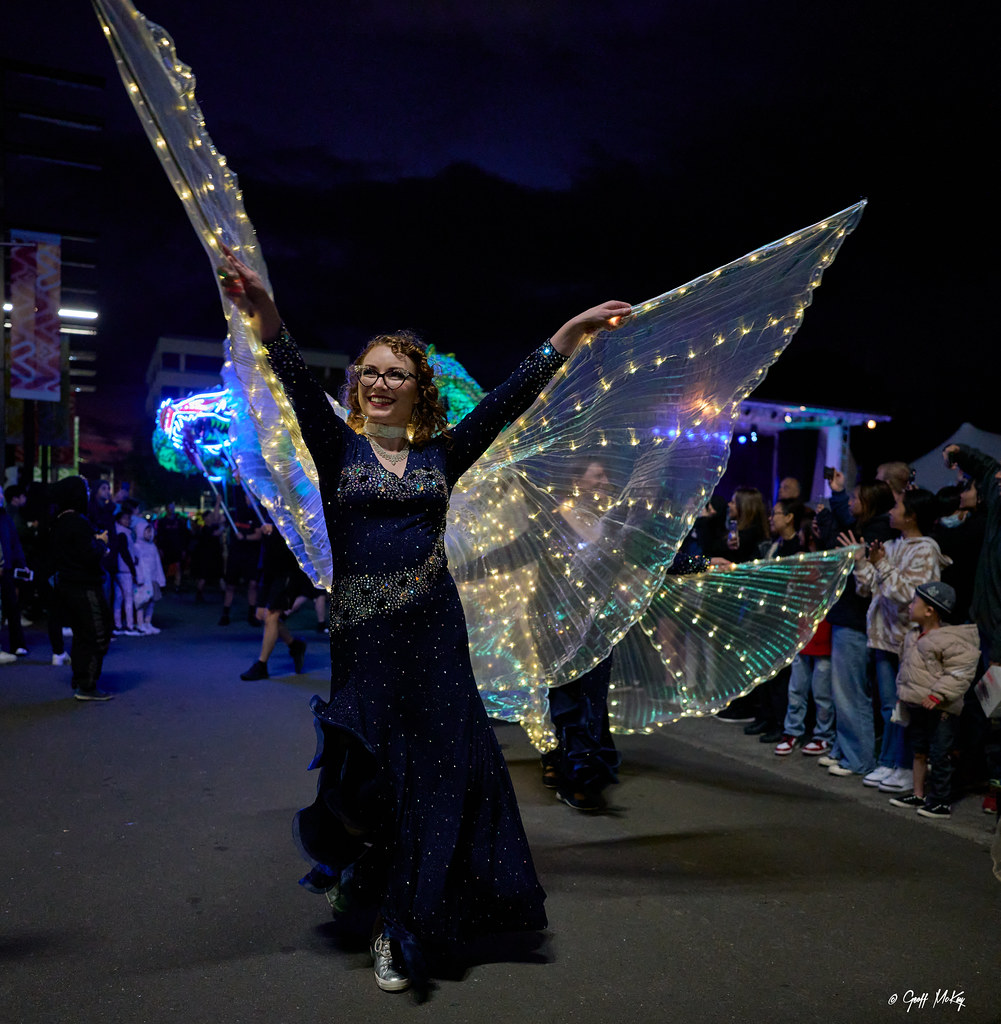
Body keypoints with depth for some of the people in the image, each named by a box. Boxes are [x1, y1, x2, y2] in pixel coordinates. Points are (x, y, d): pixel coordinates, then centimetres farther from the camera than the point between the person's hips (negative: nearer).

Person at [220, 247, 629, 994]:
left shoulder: (441, 454, 7)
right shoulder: (338, 448, 3)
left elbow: (508, 400, 0)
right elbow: (302, 388, -15)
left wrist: (568, 336, -7)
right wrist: (267, 318, -32)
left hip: (434, 630, 2)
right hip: (363, 633, -2)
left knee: (441, 761, 7)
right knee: (370, 764, 3)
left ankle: (402, 921, 29)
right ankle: (351, 863, 39)